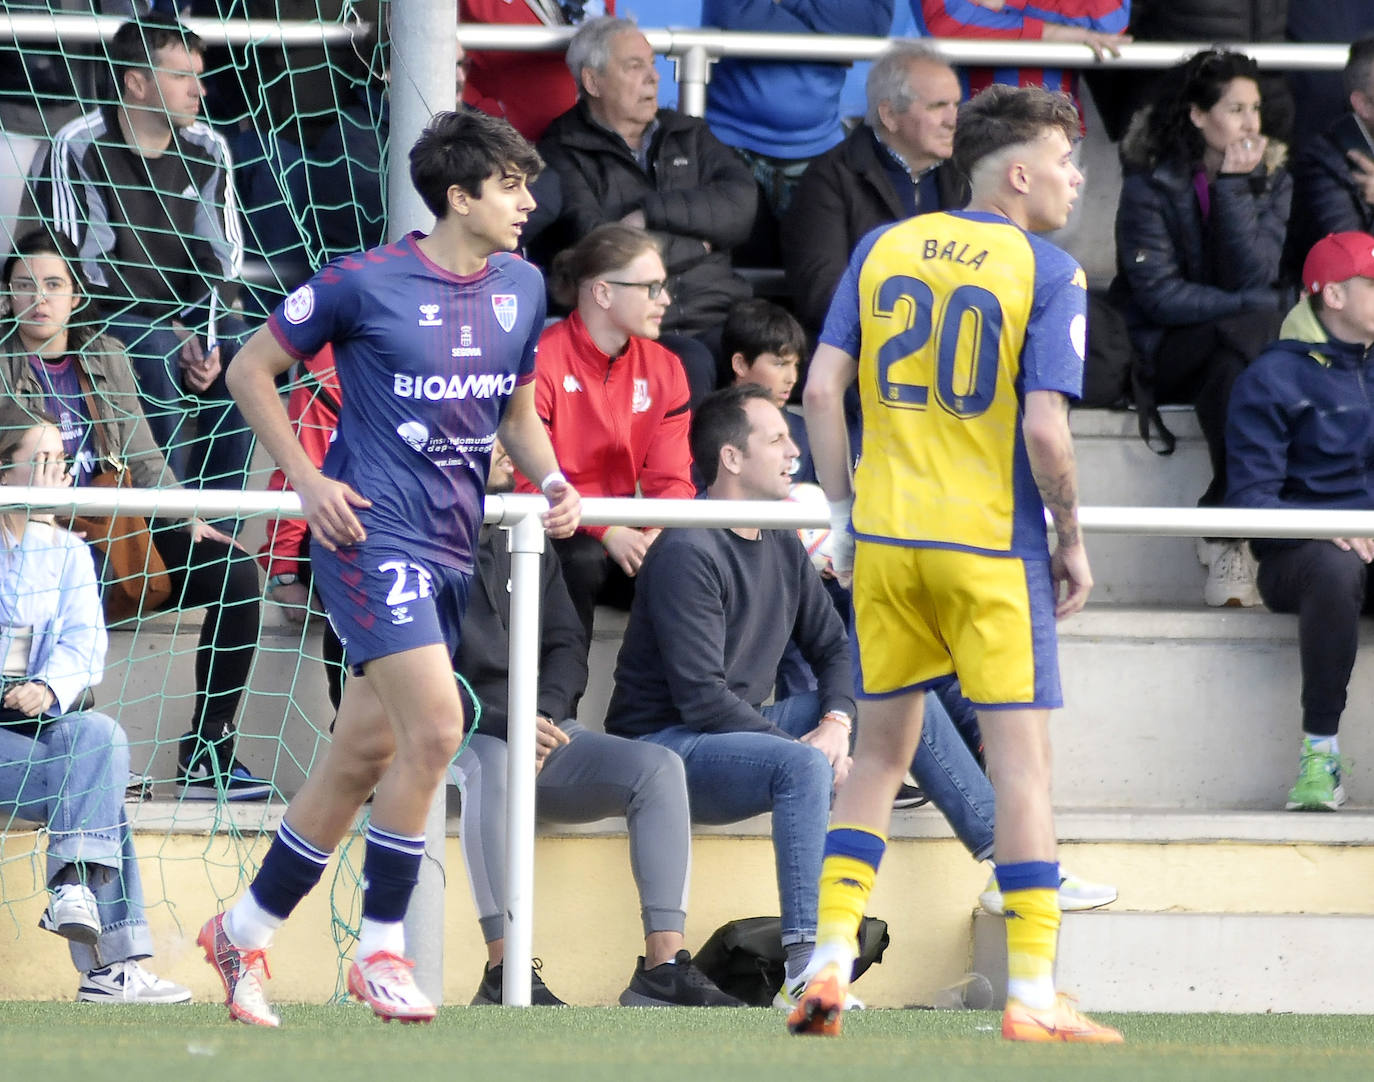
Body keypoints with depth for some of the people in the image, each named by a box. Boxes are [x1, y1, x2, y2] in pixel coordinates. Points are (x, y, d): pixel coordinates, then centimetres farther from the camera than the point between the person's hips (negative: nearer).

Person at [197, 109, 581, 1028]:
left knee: (365, 756, 10)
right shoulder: (367, 283, -9)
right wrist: (308, 481, -8)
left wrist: (550, 480, 3)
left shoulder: (522, 289, 9)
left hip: (454, 544, 7)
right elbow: (251, 371, 0)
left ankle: (245, 932, 24)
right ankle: (380, 949, -8)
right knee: (435, 727, -20)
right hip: (375, 533, -7)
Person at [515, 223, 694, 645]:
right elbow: (528, 483, -17)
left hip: (625, 536, 5)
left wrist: (658, 534, -19)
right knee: (583, 560, -36)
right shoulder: (543, 361, -13)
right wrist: (607, 532, -28)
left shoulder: (663, 369, 7)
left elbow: (673, 482, 4)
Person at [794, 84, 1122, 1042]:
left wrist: (845, 514, 11)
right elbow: (1044, 429, -15)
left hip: (886, 538, 5)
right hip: (992, 545, -5)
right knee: (1022, 758, 0)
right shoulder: (1049, 272, -7)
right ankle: (1033, 996, -3)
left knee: (881, 753, 15)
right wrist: (1072, 541, -1)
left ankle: (830, 963, 7)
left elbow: (822, 388, 2)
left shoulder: (883, 248, 6)